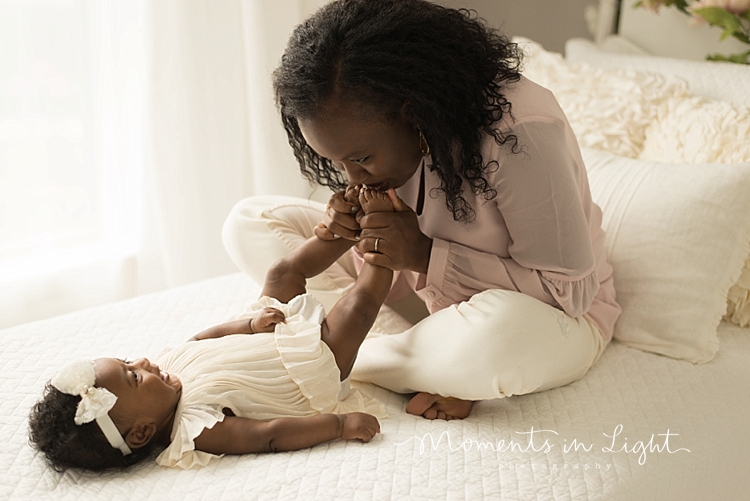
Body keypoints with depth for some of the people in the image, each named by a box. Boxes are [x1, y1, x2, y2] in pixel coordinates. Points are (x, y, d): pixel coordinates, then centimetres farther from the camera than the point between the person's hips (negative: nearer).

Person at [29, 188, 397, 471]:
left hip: (273, 340, 7)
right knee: (357, 303, -8)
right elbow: (268, 435, -38)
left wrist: (250, 324, -7)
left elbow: (202, 339, 5)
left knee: (285, 272, 12)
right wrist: (341, 424, -38)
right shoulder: (194, 431, -35)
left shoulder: (168, 365, -12)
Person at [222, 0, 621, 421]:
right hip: (428, 288, 6)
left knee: (497, 334, -46)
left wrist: (425, 255, -31)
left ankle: (354, 356, -13)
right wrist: (351, 222, -20)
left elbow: (571, 292, -25)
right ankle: (440, 369, -16)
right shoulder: (372, 127, -11)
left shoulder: (520, 133, -30)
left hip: (550, 317, -6)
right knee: (248, 223, -5)